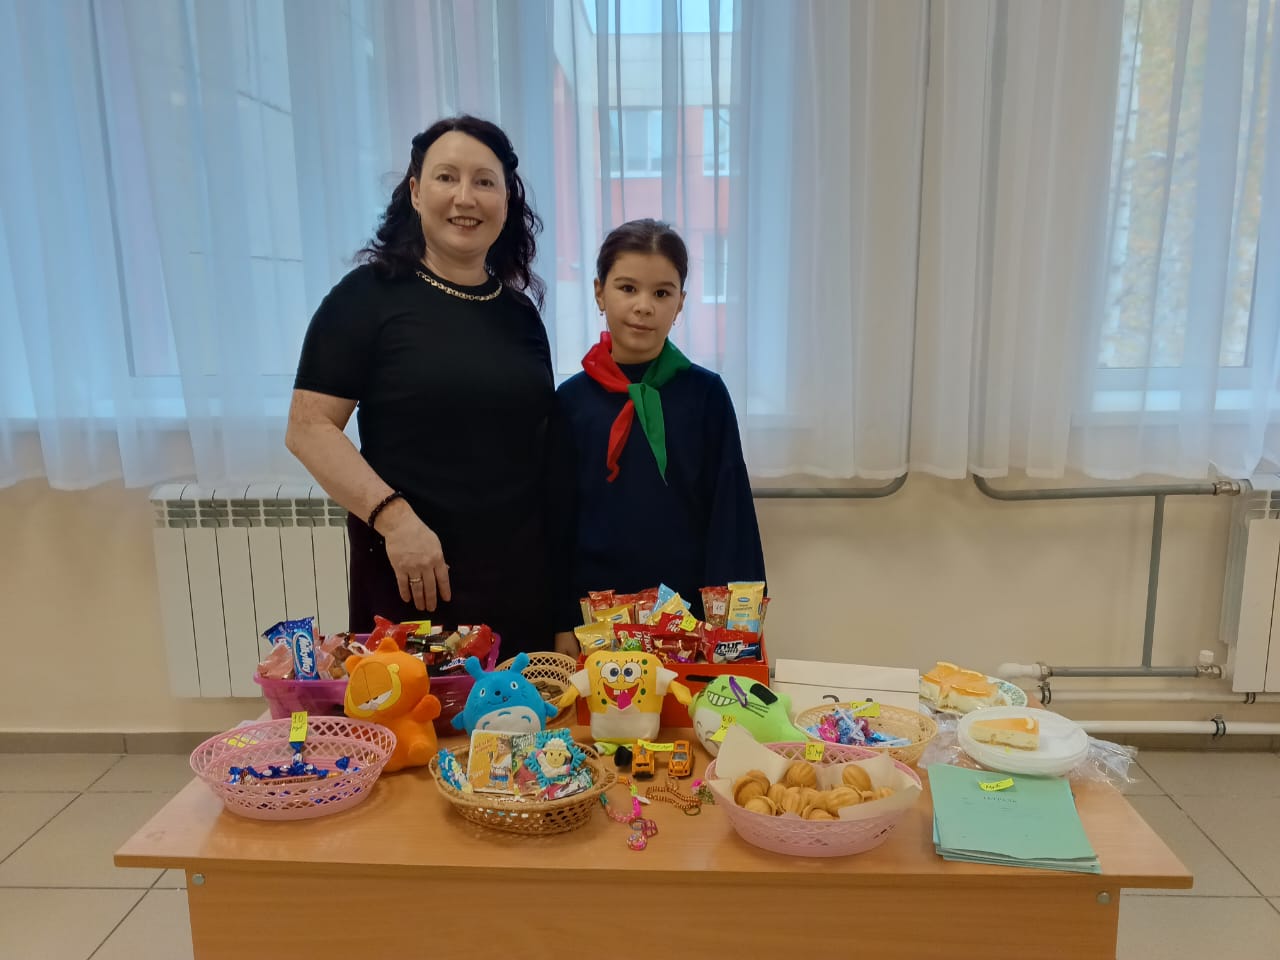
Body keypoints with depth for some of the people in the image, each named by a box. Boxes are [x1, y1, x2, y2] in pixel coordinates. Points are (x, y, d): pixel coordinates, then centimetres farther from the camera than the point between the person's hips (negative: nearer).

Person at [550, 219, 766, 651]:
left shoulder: (705, 393, -3)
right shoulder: (572, 399, -1)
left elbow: (730, 511, -1)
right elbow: (558, 518, 1)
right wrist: (562, 623, 1)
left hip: (692, 609, 0)